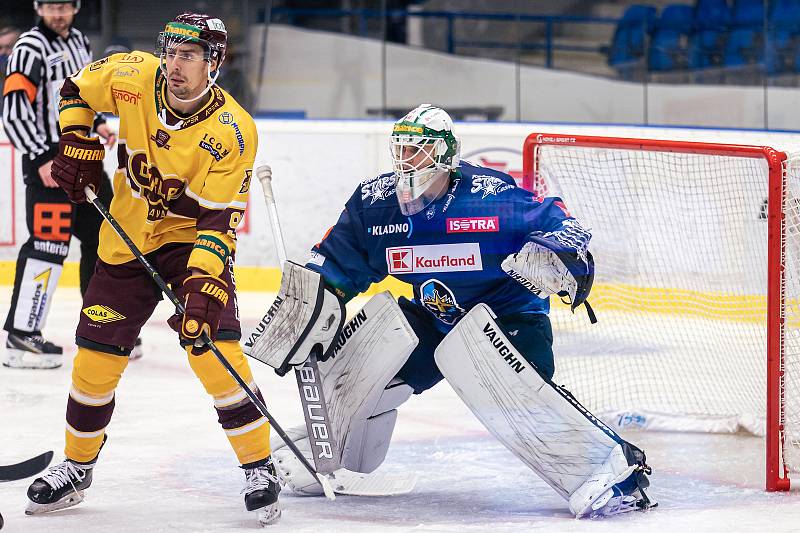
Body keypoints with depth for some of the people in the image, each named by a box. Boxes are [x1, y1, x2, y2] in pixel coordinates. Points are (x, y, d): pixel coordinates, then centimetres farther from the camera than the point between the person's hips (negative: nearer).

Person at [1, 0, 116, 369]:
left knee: (103, 236, 12)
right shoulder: (30, 49, -13)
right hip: (48, 159, -9)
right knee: (48, 242, -15)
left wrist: (97, 123, 11)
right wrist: (41, 159, -23)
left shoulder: (78, 41, 13)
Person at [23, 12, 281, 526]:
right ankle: (76, 468, 25)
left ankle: (260, 468, -8)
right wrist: (76, 143, -6)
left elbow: (219, 218, -27)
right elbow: (77, 90, 7)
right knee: (96, 357, 5)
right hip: (127, 238, 4)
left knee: (214, 347, -20)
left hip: (192, 239, -4)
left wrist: (205, 285, -37)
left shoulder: (232, 131, -24)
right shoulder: (134, 75, -14)